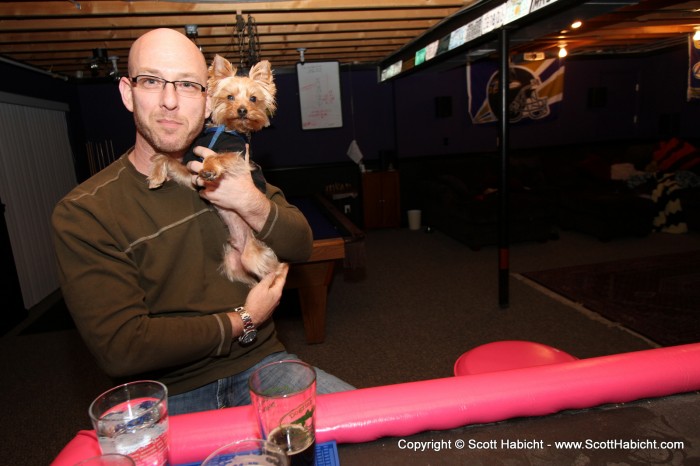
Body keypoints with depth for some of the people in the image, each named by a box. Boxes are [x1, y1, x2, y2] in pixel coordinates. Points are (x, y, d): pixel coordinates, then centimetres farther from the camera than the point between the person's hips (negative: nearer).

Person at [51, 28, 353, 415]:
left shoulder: (231, 170, 5)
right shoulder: (83, 212, -10)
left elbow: (300, 248, 2)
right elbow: (119, 347, -16)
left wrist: (254, 206, -18)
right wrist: (242, 321, -11)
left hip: (260, 363, 3)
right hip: (169, 396, -2)